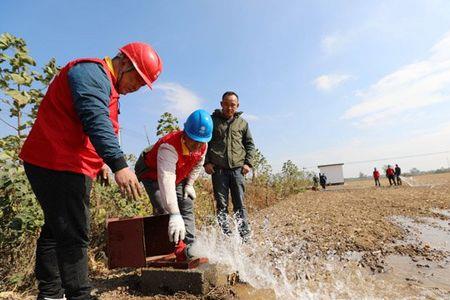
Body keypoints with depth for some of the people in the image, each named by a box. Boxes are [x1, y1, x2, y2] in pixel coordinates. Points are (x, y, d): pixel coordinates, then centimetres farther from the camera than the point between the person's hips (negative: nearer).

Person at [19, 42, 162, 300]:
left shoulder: (108, 86, 21)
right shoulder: (92, 72, -12)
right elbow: (96, 121, -29)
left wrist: (102, 161, 15)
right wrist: (119, 164, -39)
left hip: (62, 166, 11)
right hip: (58, 165, -11)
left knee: (56, 229, 16)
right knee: (75, 236, -9)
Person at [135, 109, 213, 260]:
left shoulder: (203, 145, -20)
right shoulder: (169, 146, -43)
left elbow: (197, 165, 3)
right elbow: (166, 180, -53)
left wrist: (189, 184, -2)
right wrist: (175, 215, -59)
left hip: (178, 175, 6)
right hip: (151, 173, -6)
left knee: (187, 207, 0)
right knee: (164, 209, -23)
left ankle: (190, 247, 7)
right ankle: (180, 250, -18)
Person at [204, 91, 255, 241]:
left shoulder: (242, 122, 13)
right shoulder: (212, 120, 8)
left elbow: (250, 144, 16)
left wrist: (248, 163, 3)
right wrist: (206, 162, -2)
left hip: (238, 168, 1)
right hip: (218, 169, 0)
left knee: (240, 204, 2)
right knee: (221, 205, 3)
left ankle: (245, 235, 10)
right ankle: (225, 236, 11)